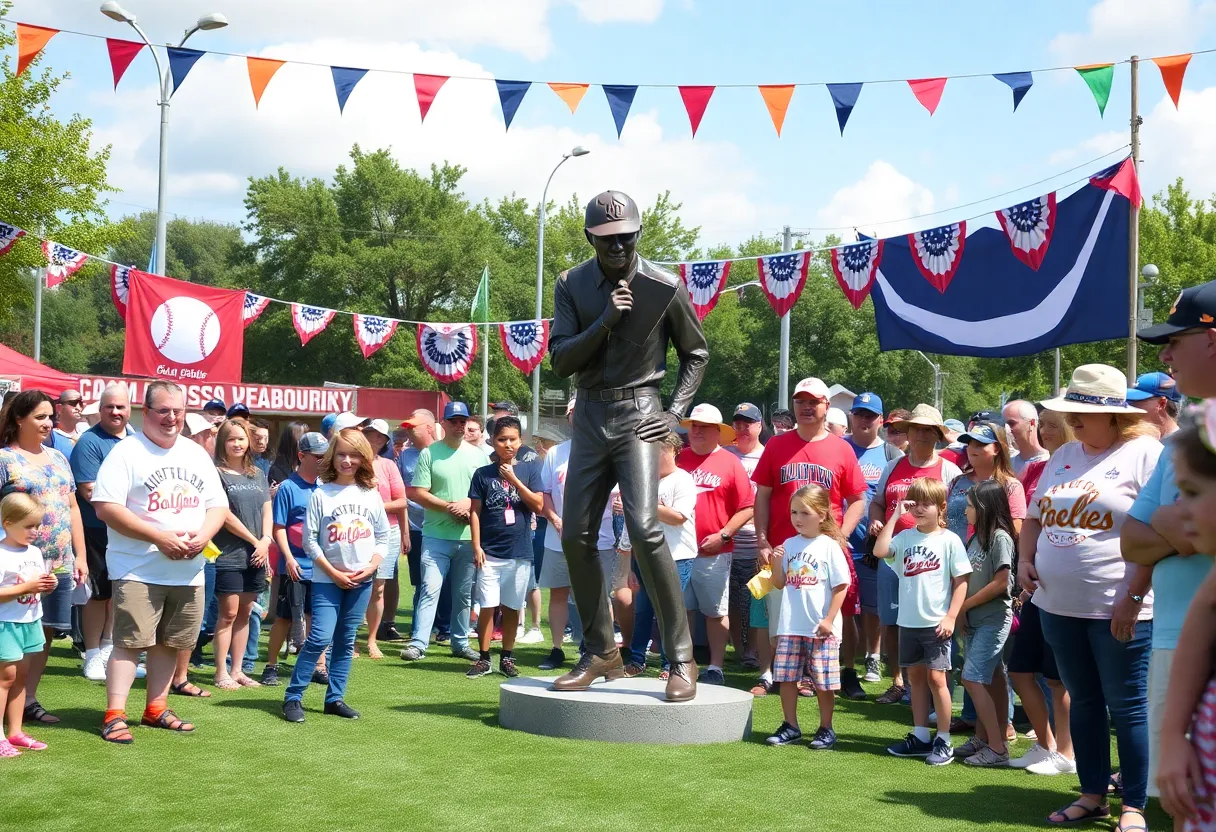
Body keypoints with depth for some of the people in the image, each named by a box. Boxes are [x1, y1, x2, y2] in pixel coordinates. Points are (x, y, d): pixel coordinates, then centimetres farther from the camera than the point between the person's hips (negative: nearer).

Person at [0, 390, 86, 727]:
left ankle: (29, 699, 15)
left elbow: (72, 508, 19)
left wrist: (80, 556, 14)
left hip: (59, 564, 6)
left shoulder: (58, 458, 16)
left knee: (45, 632, 7)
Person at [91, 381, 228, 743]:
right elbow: (106, 507, -16)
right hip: (139, 569, -6)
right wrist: (160, 537, -19)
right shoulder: (127, 452, -7)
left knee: (169, 643, 11)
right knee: (130, 642, -8)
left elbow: (218, 505, 14)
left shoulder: (197, 454, 13)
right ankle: (114, 716, -5)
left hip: (188, 571, 6)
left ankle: (155, 709, 23)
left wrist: (202, 535, -8)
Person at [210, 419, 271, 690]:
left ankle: (237, 670, 16)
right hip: (229, 555, -6)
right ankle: (221, 673, 2)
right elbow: (225, 515, -10)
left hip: (256, 556, 6)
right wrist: (254, 540, -8)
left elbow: (267, 512, 12)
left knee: (244, 614, 9)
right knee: (228, 614, -4)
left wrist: (265, 541, -4)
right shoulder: (217, 474, -5)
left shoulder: (258, 475, 14)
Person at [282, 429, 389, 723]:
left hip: (361, 580, 3)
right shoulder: (321, 494, -6)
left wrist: (370, 567, -6)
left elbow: (383, 537, 8)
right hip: (327, 579, -3)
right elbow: (310, 540, -6)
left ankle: (335, 698, 17)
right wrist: (335, 573, -10)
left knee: (346, 641, 9)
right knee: (320, 637, -12)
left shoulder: (371, 495, 4)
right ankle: (292, 696, -3)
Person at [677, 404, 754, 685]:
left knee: (716, 611, 4)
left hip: (714, 553, -4)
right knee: (682, 609, 10)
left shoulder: (730, 463, -2)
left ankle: (715, 668, 10)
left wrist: (723, 535, -12)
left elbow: (747, 507, -4)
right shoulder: (679, 458, 8)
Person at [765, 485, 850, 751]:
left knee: (823, 682, 2)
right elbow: (779, 584, 12)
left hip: (821, 629, -5)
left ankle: (826, 729, 15)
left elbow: (841, 586, -8)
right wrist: (777, 563, -7)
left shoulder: (829, 546, -6)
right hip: (790, 627, 5)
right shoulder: (789, 545, 7)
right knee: (786, 677, 7)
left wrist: (829, 620, -12)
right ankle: (790, 726, 19)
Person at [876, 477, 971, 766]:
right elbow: (879, 550, -13)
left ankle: (943, 741, 5)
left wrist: (951, 616, -13)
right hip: (908, 622, 5)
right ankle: (920, 736, 22)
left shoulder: (949, 540, -6)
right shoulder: (905, 537, 5)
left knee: (935, 677, -4)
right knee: (915, 677, 12)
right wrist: (895, 516, -11)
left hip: (936, 623, -5)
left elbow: (961, 581, -6)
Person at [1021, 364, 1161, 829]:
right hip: (1059, 605, 7)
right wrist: (1025, 559, 4)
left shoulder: (1144, 454, -9)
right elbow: (1035, 517, 23)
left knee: (1127, 707, 1)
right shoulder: (1064, 456, 13)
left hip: (1117, 610, -7)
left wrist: (1133, 597, -19)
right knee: (1083, 701, 14)